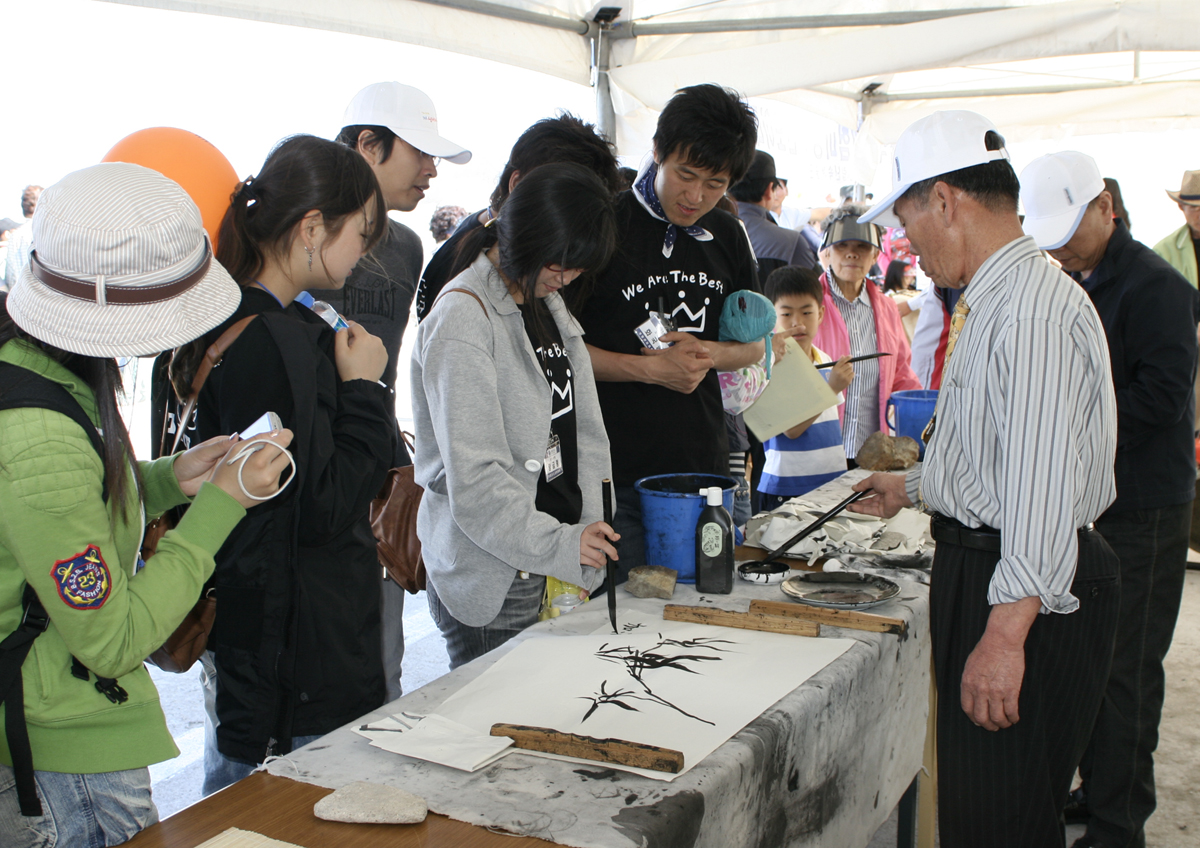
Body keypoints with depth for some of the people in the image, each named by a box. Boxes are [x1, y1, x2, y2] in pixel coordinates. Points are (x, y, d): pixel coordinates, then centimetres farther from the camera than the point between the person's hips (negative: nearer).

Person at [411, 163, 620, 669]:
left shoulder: (550, 302, 10)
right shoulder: (462, 319, -15)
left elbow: (583, 429, 12)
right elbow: (473, 478, -20)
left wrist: (589, 538, 3)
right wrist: (559, 545, -22)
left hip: (559, 569, 7)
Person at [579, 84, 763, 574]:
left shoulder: (727, 236, 11)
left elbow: (754, 345, 18)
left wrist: (710, 354, -4)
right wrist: (650, 369, -17)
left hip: (704, 470, 5)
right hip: (617, 477, -5)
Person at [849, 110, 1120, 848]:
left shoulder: (1035, 308, -20)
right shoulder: (994, 301, 14)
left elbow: (1043, 485, -26)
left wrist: (1005, 634, -27)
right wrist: (913, 488, 35)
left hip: (1027, 597, -10)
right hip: (978, 564, 10)